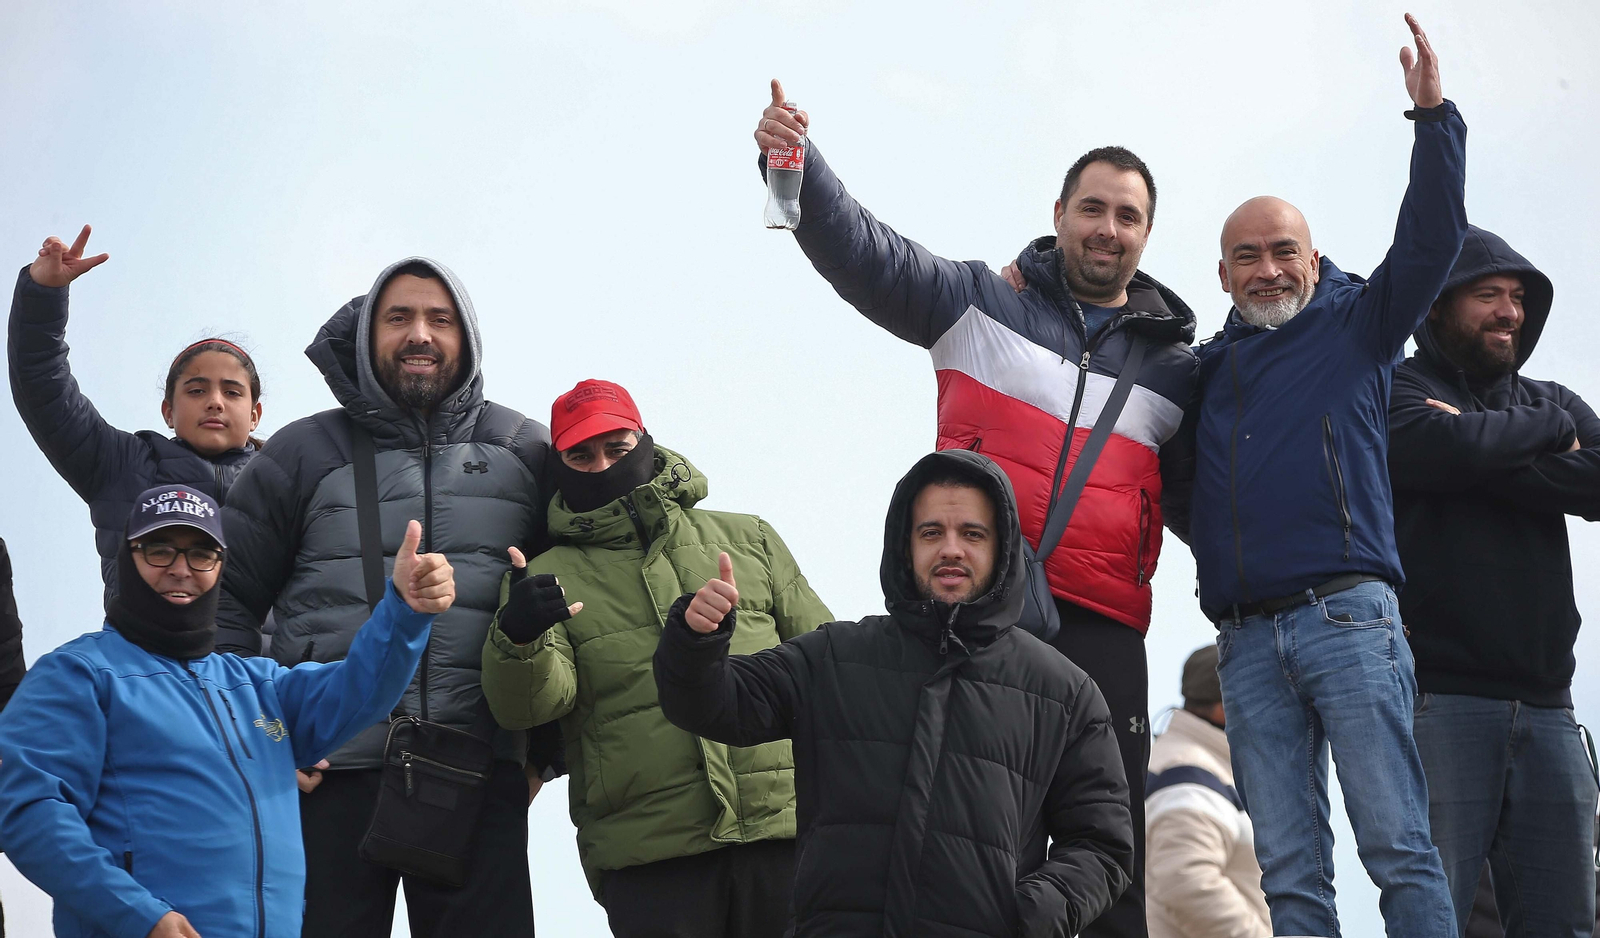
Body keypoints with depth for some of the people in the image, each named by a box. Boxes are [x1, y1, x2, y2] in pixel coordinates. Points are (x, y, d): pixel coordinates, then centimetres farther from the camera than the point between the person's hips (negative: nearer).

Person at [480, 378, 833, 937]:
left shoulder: (749, 539, 16)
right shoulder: (549, 575, 9)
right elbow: (525, 706, -6)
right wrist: (519, 639, -27)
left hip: (784, 828, 2)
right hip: (649, 852, -2)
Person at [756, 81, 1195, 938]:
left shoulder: (1175, 366, 15)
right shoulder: (982, 303, 8)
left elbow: (1203, 505, 19)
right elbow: (865, 255, -2)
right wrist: (800, 163, -19)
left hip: (1102, 632, 2)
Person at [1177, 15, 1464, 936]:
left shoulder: (1358, 324, 12)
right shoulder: (1206, 369, 22)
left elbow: (1432, 240, -1)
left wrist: (1435, 116, -9)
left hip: (1346, 615, -4)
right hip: (1248, 640, 4)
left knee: (1398, 846, -9)